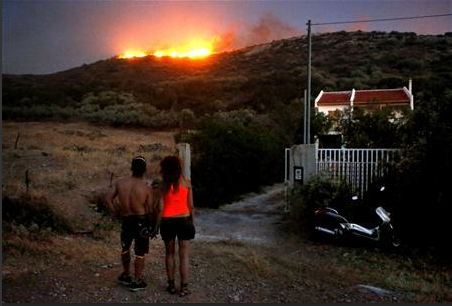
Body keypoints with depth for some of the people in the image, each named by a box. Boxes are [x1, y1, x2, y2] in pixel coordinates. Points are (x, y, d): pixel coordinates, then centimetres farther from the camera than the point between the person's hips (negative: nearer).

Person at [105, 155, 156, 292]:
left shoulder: (120, 183, -6)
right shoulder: (147, 188, -14)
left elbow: (108, 199, -4)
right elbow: (150, 210, -11)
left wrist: (116, 213, 7)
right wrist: (153, 226, 2)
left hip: (126, 221, 3)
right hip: (142, 222, -3)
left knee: (125, 248, 25)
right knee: (140, 252, 8)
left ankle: (126, 275, 39)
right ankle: (137, 282, 15)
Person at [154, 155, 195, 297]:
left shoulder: (164, 185, -6)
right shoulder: (186, 182, -2)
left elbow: (161, 208, -6)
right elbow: (191, 206, -1)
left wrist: (157, 225, 3)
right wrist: (192, 221, 11)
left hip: (168, 221, 0)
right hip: (184, 220, 0)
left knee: (169, 253, 15)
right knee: (184, 255, 6)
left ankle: (171, 285, 20)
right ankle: (184, 287, 9)